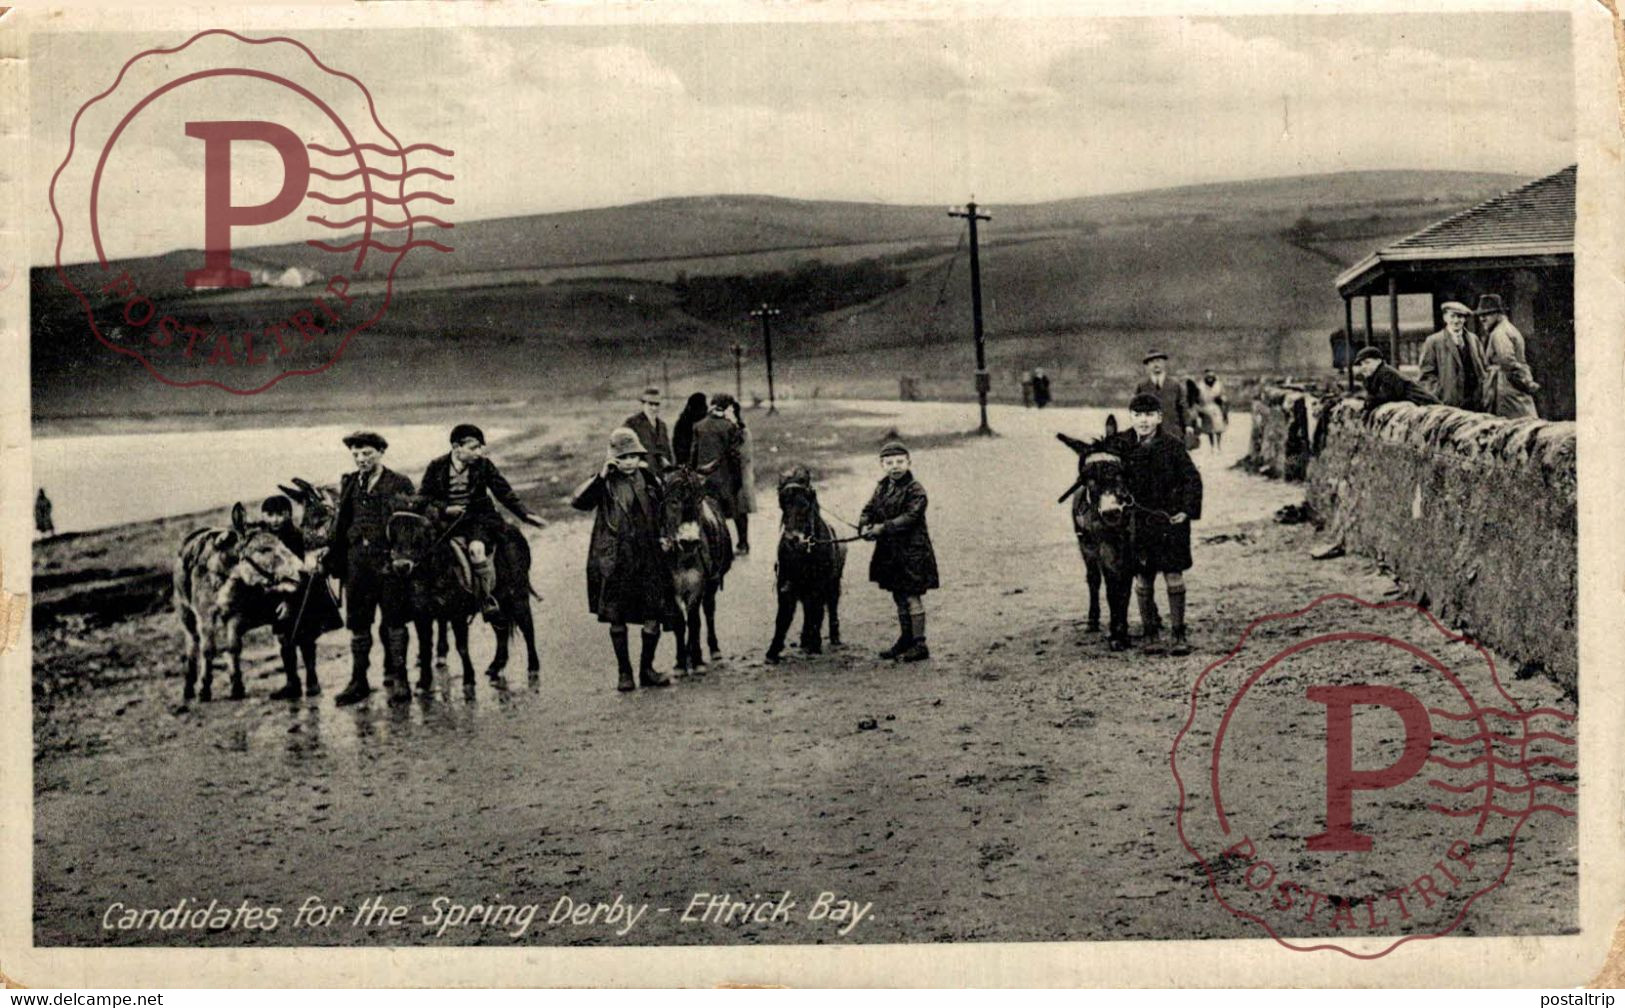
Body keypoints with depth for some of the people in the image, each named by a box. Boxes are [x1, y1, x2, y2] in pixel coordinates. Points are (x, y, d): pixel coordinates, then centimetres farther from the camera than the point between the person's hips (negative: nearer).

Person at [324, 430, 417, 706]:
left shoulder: (400, 484, 0)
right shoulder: (348, 482, 13)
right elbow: (340, 520, 16)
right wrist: (332, 552, 7)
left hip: (388, 558, -4)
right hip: (356, 557, 4)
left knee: (393, 620, 0)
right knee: (357, 621, 8)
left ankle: (397, 679, 7)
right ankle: (358, 681, 16)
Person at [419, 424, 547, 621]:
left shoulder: (484, 465, 2)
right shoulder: (436, 467, 2)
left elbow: (505, 493, 8)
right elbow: (423, 497, 8)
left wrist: (525, 515, 3)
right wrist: (445, 508, -9)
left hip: (480, 519, -1)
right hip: (449, 522, 2)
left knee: (477, 549, -30)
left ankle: (489, 599, -17)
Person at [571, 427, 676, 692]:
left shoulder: (647, 479, 7)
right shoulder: (605, 483, -4)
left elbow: (664, 505, 17)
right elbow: (578, 501, -18)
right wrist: (601, 476, -24)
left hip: (648, 556, 3)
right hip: (614, 559, -3)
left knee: (654, 616, 1)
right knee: (617, 618, 5)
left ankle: (647, 669, 18)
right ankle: (624, 672, 18)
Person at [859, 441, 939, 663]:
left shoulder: (915, 490, -12)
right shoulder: (882, 488, 10)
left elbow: (910, 517, -22)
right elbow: (869, 509, 9)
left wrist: (883, 527, -25)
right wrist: (865, 526, -12)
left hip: (912, 551, -7)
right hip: (889, 552, 7)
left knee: (913, 597, -3)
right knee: (899, 597, 16)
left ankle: (919, 644, 3)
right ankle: (905, 639, 28)